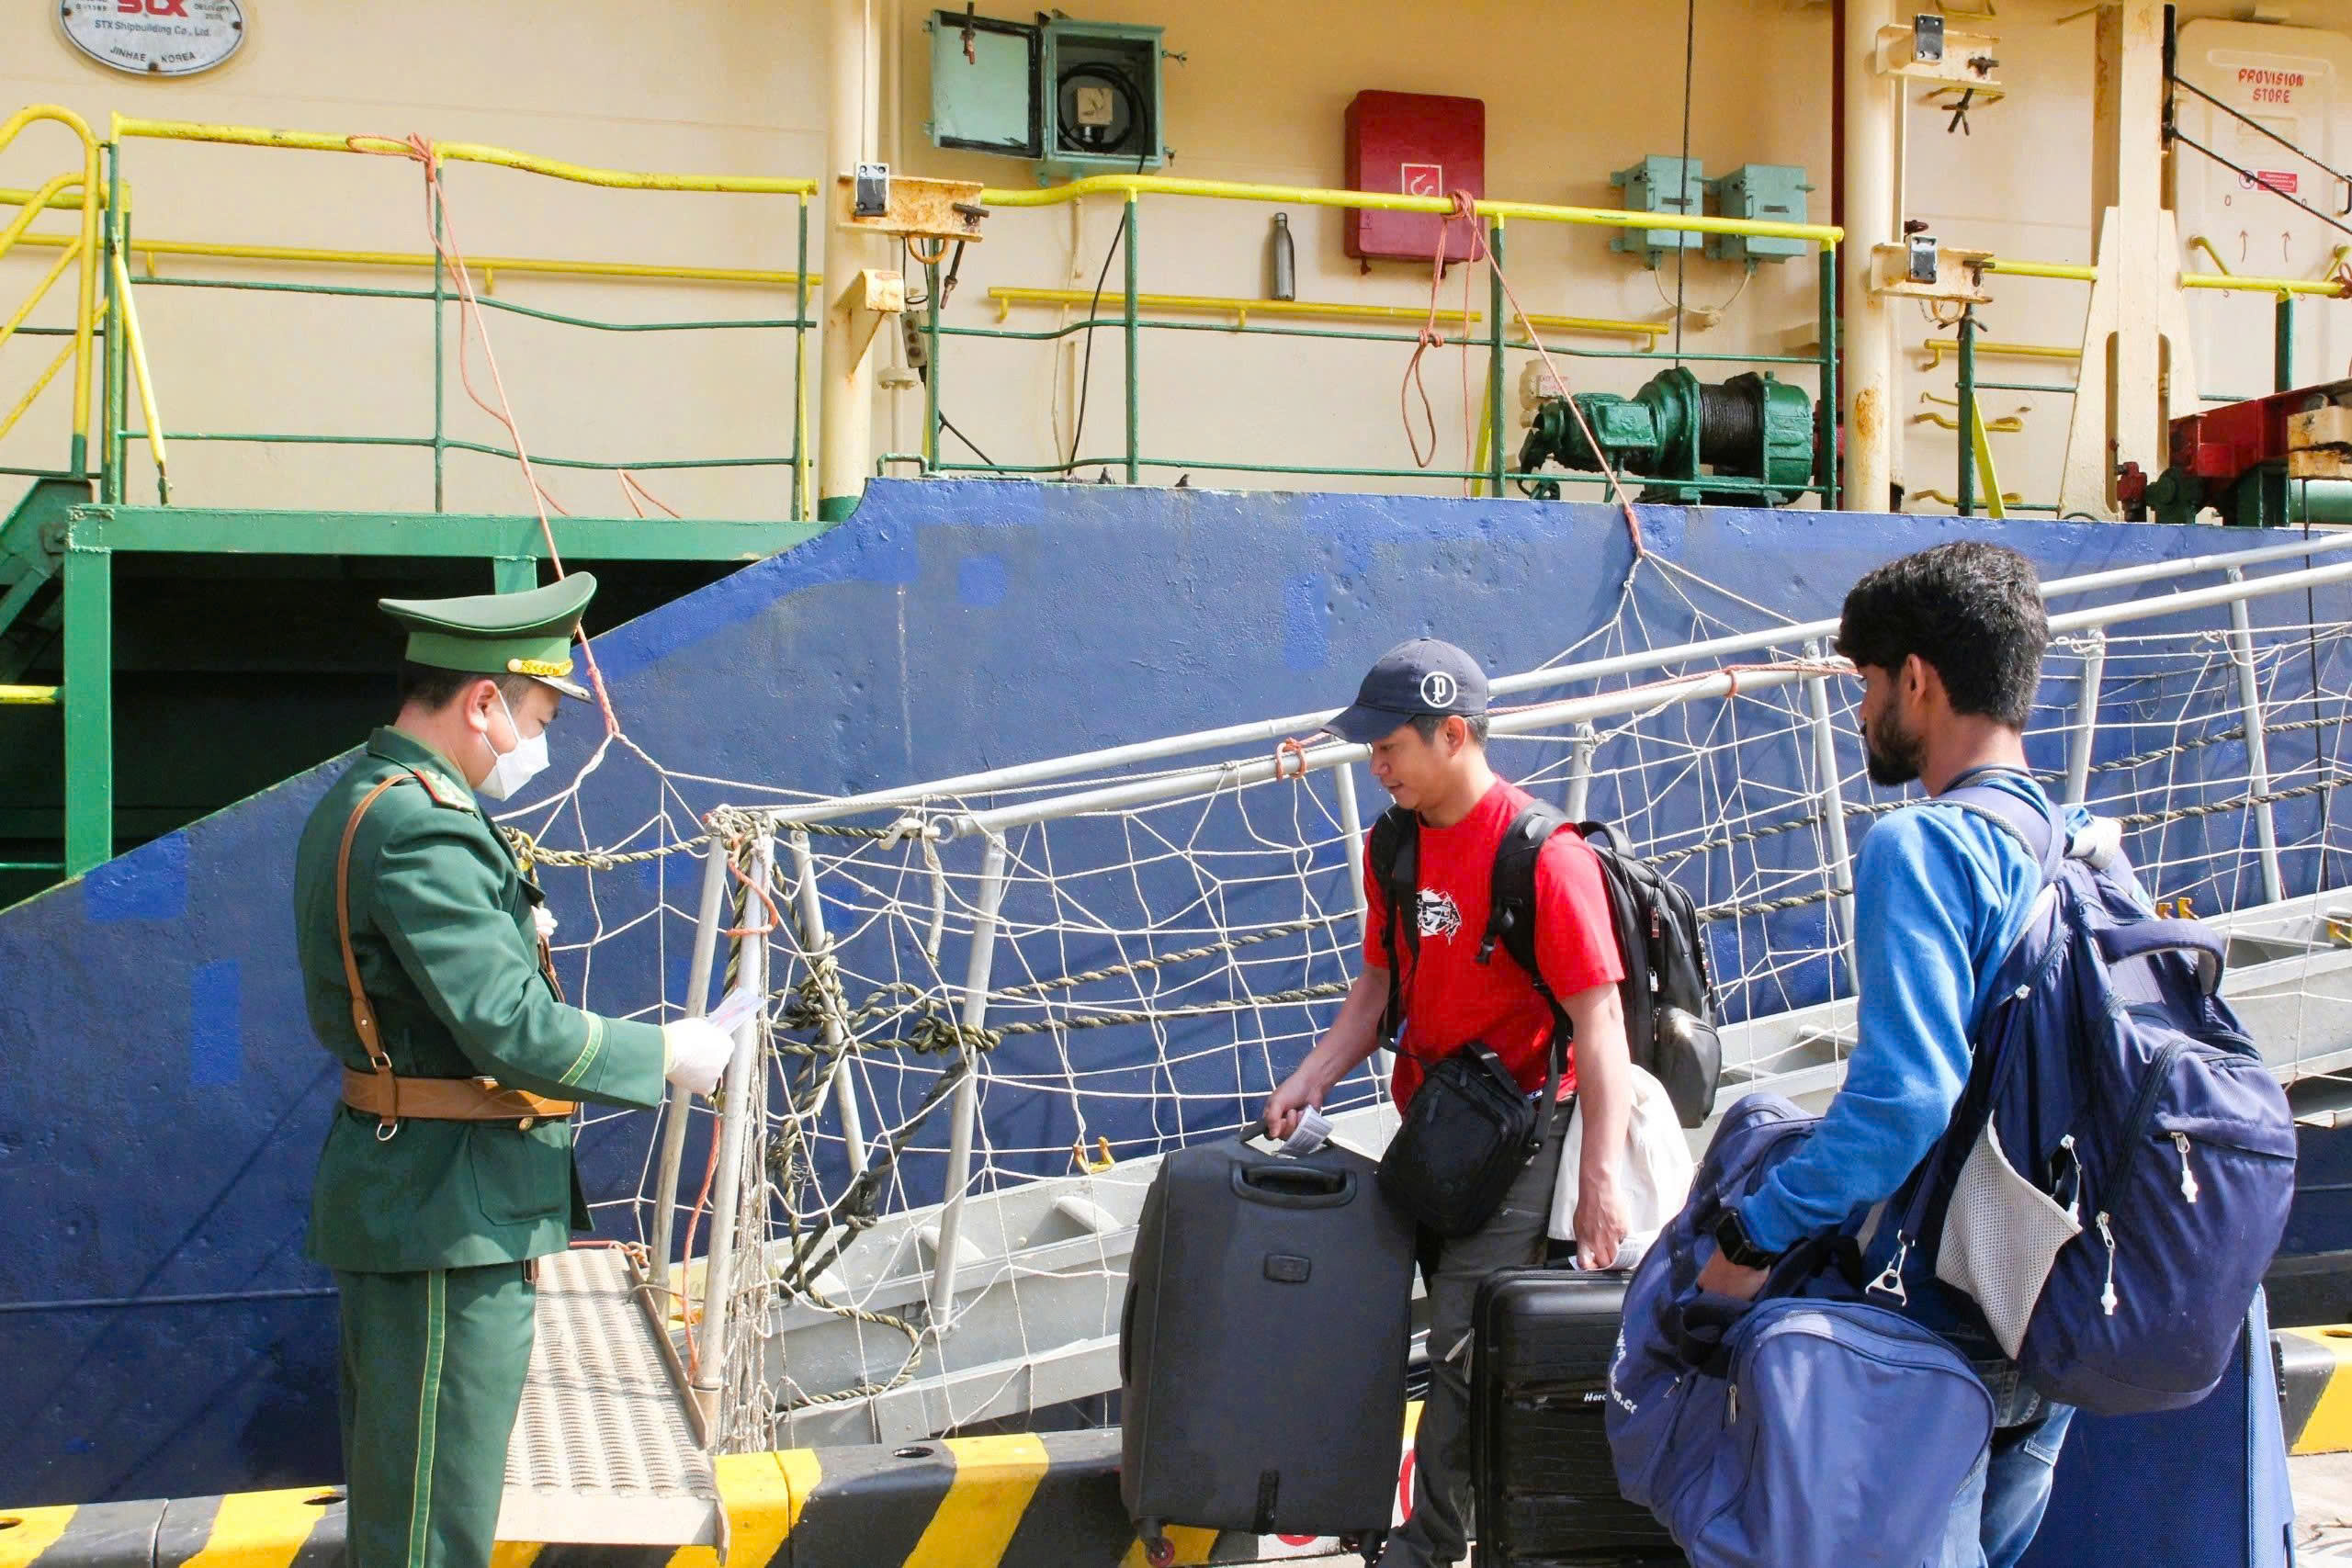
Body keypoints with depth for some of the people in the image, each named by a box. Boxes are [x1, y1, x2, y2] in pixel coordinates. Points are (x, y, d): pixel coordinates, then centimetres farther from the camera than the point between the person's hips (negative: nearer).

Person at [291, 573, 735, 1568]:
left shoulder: (358, 804, 13)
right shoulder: (422, 830, -21)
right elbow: (514, 1032, -26)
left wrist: (508, 929, 11)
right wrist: (666, 1055, -15)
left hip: (394, 1194, 11)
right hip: (449, 1216, -11)